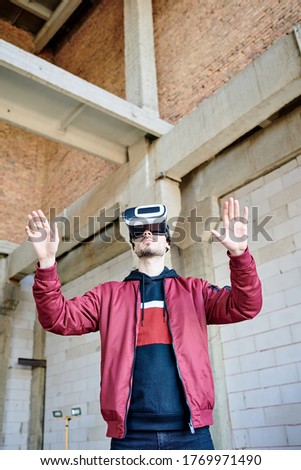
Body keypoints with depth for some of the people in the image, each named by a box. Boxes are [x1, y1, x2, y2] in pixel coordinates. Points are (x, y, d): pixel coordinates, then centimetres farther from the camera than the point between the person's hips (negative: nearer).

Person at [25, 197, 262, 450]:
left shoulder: (193, 290, 11)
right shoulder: (108, 294, 12)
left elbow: (245, 306, -2)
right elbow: (58, 318, 2)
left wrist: (239, 254, -20)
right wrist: (47, 263, -13)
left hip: (191, 432, 0)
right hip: (131, 434, 1)